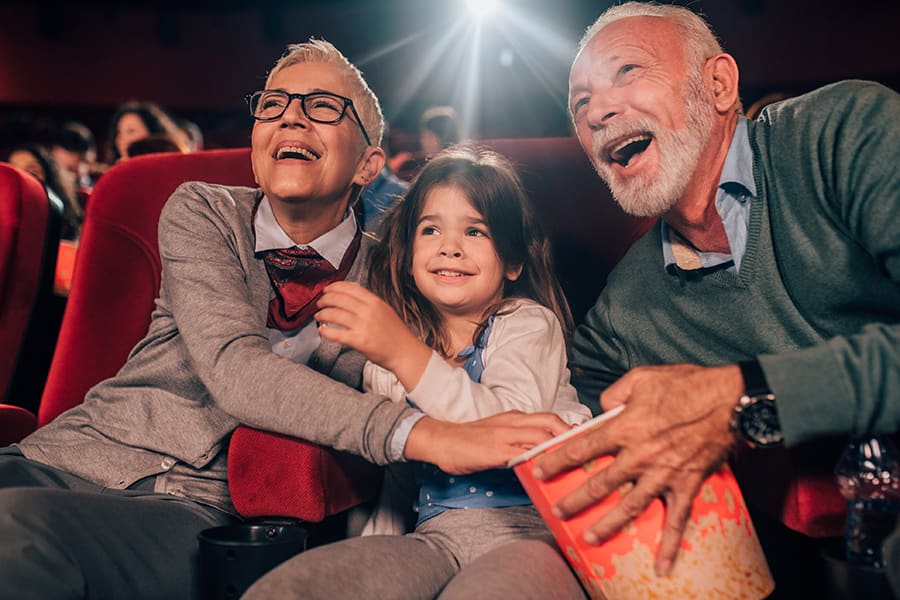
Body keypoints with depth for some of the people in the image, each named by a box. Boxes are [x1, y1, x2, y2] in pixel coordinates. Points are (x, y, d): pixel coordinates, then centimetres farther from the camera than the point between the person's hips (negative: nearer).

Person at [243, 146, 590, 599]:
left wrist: (405, 354, -26)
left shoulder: (528, 324, 2)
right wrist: (368, 561, 7)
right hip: (438, 536, 4)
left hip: (533, 529, -3)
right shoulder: (391, 346, 16)